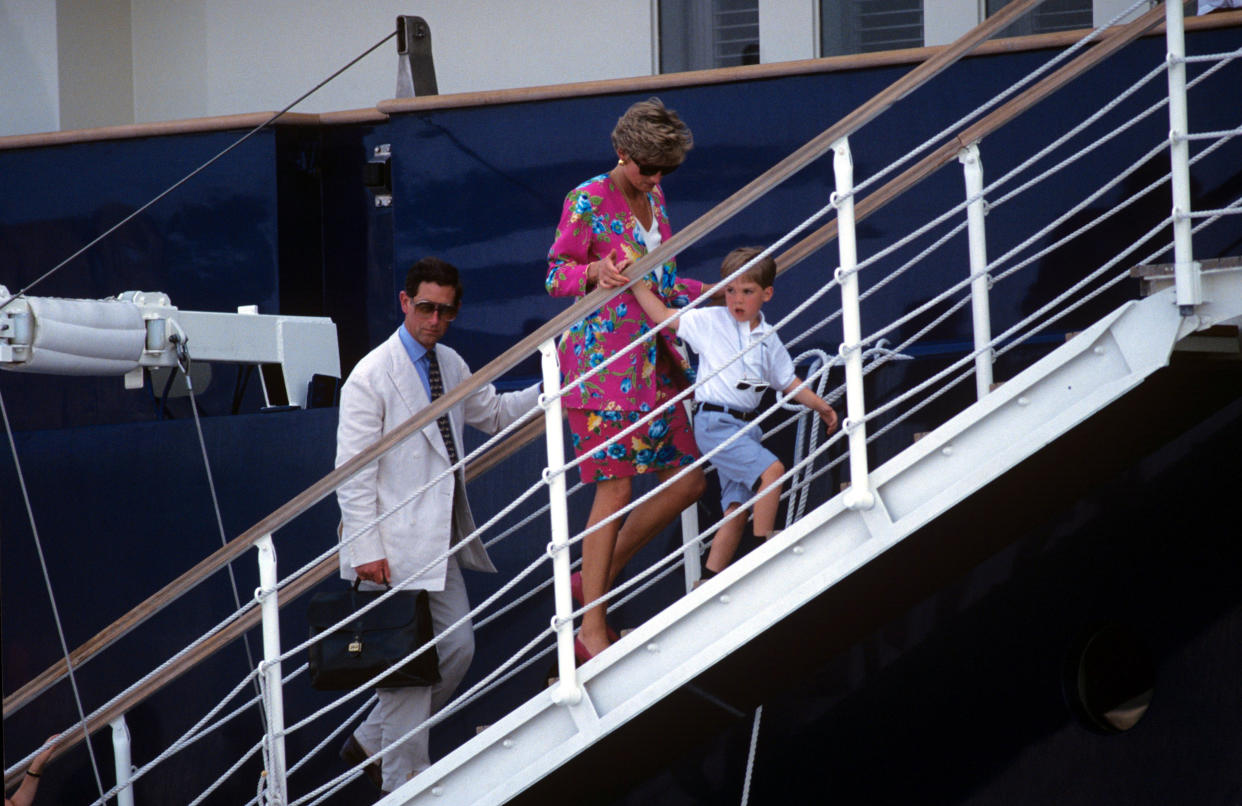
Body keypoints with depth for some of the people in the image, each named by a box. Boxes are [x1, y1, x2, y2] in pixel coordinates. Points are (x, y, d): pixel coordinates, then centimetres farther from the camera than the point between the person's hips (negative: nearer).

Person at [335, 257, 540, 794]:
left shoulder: (450, 366, 11)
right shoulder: (372, 376, -12)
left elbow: (495, 413, 28)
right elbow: (353, 472, -14)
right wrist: (365, 549, -19)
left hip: (439, 541, 8)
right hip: (394, 548, -8)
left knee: (457, 648, 9)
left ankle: (372, 743, 23)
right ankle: (404, 783, 4)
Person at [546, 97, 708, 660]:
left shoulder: (653, 199, 15)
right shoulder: (587, 201, -7)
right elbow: (556, 275, -8)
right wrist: (595, 271, -27)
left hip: (652, 362, 8)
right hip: (602, 358, -8)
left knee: (687, 479, 5)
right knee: (615, 488, -10)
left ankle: (596, 579, 17)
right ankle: (591, 631, -6)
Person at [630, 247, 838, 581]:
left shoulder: (769, 339, 12)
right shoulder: (710, 321, 0)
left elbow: (788, 382, 21)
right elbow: (661, 314, 2)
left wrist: (819, 405, 13)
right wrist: (635, 280, -4)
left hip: (746, 425, 6)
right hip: (715, 423, -6)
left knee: (736, 509, 2)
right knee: (771, 469, -22)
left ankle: (710, 580, 6)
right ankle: (763, 547, -16)